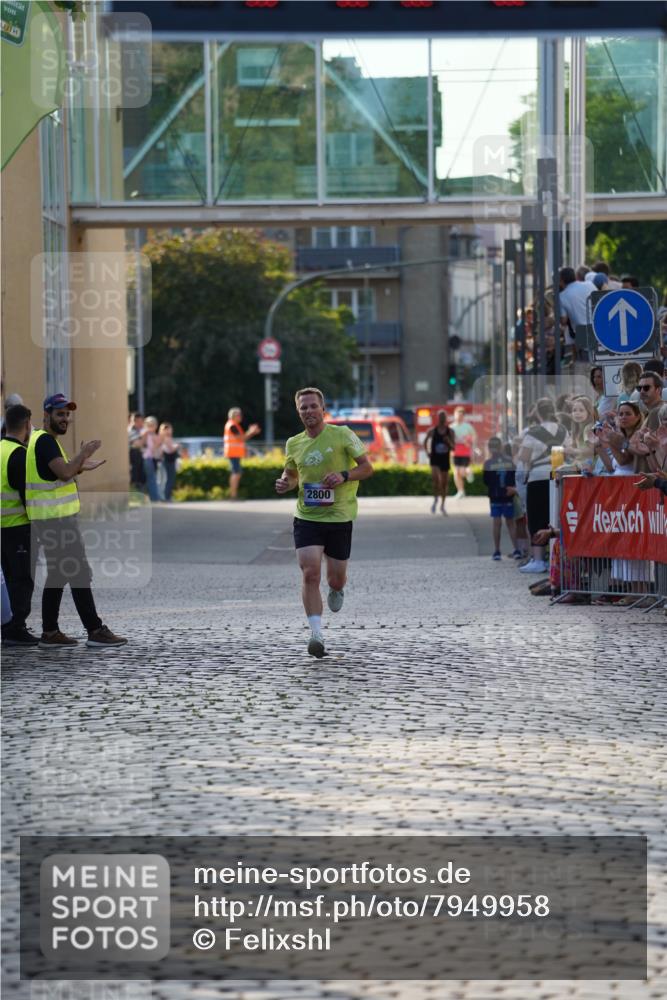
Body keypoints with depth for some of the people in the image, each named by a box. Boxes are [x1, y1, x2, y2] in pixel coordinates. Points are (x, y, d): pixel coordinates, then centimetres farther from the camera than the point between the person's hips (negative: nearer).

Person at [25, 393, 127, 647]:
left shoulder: (44, 440, 17)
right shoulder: (45, 441, -15)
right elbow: (64, 473, -24)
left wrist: (80, 466, 11)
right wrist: (83, 453, -11)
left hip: (52, 518, 10)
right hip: (57, 519, -10)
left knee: (57, 575, 12)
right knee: (79, 574, -9)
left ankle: (50, 632, 13)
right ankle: (95, 631, -9)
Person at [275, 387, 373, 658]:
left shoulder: (342, 434, -5)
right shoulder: (294, 443, 6)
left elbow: (367, 467, -2)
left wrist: (344, 476, -20)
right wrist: (284, 483, -1)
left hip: (339, 517, -1)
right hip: (306, 517, 1)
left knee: (336, 579, 8)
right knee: (310, 573, -16)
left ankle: (337, 590, 48)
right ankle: (316, 634, -16)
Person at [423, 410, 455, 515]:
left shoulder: (450, 432, 1)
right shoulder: (432, 431, -1)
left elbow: (453, 447, 0)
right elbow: (425, 442, 13)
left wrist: (449, 442, -20)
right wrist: (428, 453, 2)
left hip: (445, 459, 2)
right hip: (435, 459, -2)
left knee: (445, 482, 9)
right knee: (436, 479, -22)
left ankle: (442, 505, 22)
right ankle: (435, 500, -3)